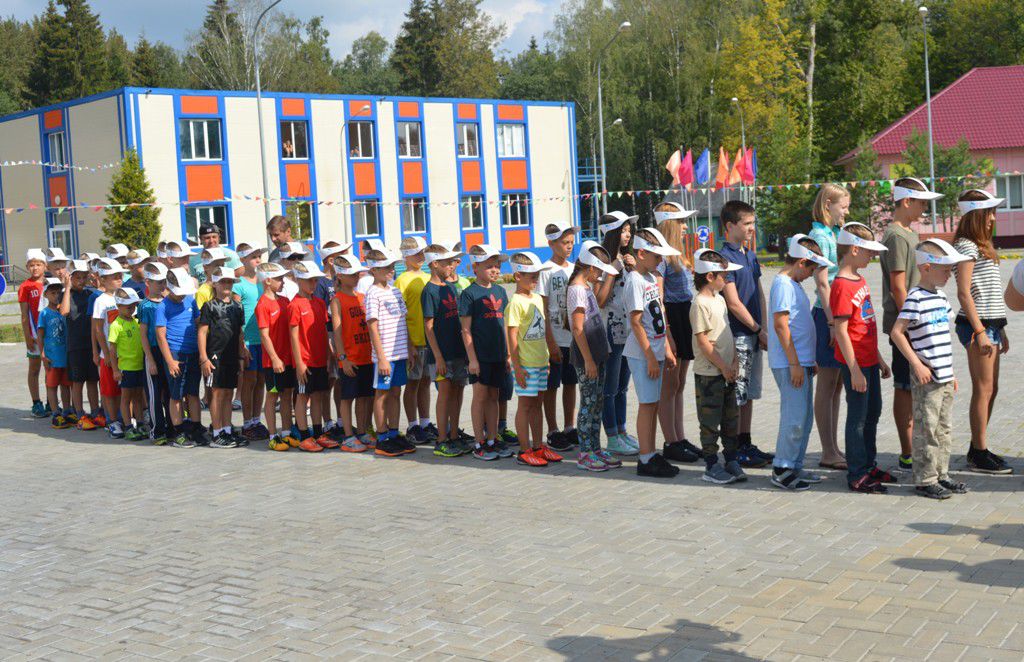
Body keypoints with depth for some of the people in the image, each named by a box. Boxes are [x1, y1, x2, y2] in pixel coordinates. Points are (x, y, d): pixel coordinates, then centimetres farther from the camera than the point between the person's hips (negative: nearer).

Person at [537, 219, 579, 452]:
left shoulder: (575, 269, 9)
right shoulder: (546, 271, -8)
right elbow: (543, 310, -11)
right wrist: (551, 342, -15)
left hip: (574, 336, 6)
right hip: (555, 339, -6)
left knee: (570, 383, 12)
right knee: (551, 386, 2)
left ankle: (570, 429, 21)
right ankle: (553, 432, 10)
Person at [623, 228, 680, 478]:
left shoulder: (651, 279, 14)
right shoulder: (634, 281, -14)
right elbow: (636, 323, -17)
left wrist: (667, 349, 16)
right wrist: (650, 358, -18)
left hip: (656, 352, 9)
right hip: (642, 354, -9)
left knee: (653, 404, 11)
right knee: (647, 404, -5)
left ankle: (652, 455, 18)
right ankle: (646, 460, 1)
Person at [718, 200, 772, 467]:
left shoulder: (750, 255, 15)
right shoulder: (725, 257, -13)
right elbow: (734, 303, -16)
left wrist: (763, 329, 6)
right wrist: (759, 330, -12)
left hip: (753, 335, 9)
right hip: (737, 335, -9)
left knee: (749, 393, 13)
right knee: (736, 395, -3)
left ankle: (746, 445, 21)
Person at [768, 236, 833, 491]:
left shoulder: (794, 284, 17)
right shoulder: (783, 284, -14)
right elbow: (781, 325, -20)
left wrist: (808, 361, 23)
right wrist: (794, 364, -20)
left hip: (801, 362, 10)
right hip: (789, 364, -10)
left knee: (804, 418, 14)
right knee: (795, 418, -7)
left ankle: (794, 467, 21)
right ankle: (781, 470, 1)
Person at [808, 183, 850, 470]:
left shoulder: (836, 233, 15)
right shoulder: (819, 236, -11)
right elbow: (822, 284, -16)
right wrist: (833, 323, -19)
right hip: (828, 316, -9)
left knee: (836, 386, 12)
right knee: (827, 386, -2)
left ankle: (834, 450, 19)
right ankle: (828, 453, 4)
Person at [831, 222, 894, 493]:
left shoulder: (860, 280, 12)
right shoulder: (842, 286, -18)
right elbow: (841, 331, -20)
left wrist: (879, 359, 20)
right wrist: (854, 370, -21)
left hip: (869, 360, 10)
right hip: (855, 363, -10)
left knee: (873, 412, 17)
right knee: (858, 416, -2)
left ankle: (868, 466, 30)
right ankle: (857, 475, 7)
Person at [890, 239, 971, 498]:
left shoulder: (941, 296, 13)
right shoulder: (915, 298, -14)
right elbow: (897, 332, -19)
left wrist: (950, 372, 20)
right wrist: (917, 364, -19)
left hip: (944, 376, 9)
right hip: (926, 377, -9)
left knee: (944, 428, 14)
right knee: (926, 428, -2)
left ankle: (941, 475, 23)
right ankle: (925, 480, 6)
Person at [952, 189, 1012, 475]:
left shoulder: (981, 246, 19)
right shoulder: (967, 247, -11)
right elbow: (964, 293, -16)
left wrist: (1000, 330, 20)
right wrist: (980, 331, -19)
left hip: (990, 324, 10)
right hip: (977, 325, -10)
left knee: (990, 389, 11)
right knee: (984, 390, -7)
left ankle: (978, 449, 18)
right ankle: (979, 455, -1)